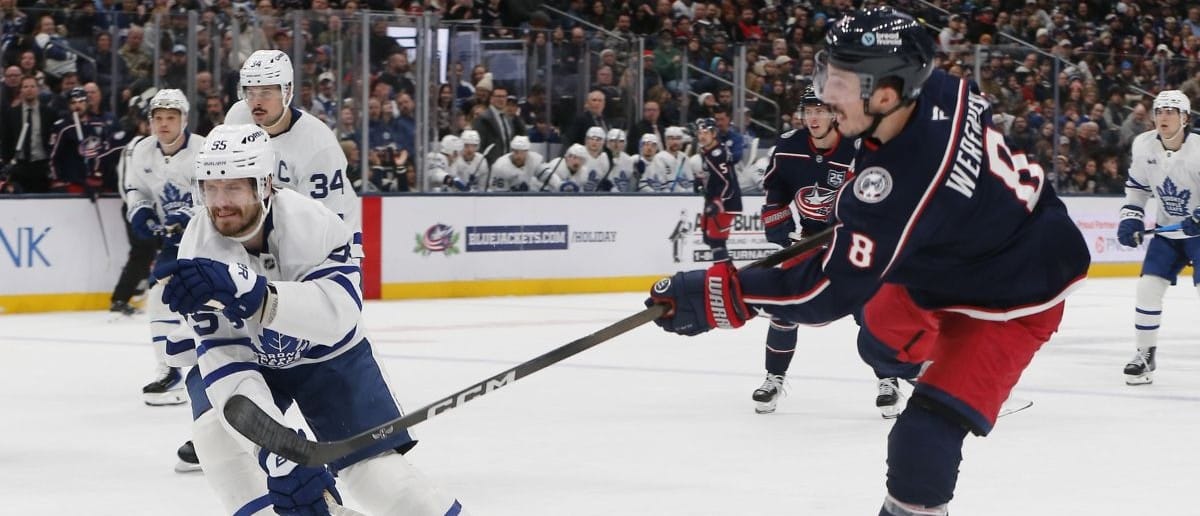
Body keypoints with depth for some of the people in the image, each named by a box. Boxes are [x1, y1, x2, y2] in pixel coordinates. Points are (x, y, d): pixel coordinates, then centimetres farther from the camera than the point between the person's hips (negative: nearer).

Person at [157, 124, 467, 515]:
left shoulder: (311, 223, -31)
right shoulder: (200, 246, -27)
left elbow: (339, 312, -48)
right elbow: (220, 352, -33)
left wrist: (242, 287, -65)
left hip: (327, 352, -1)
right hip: (245, 356, 1)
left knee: (379, 473, -8)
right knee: (218, 428, -27)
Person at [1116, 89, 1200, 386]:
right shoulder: (1143, 146, -7)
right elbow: (1137, 185, 9)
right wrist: (1130, 218, -2)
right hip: (1167, 231, 5)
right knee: (1148, 288, -4)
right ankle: (1145, 355, 8)